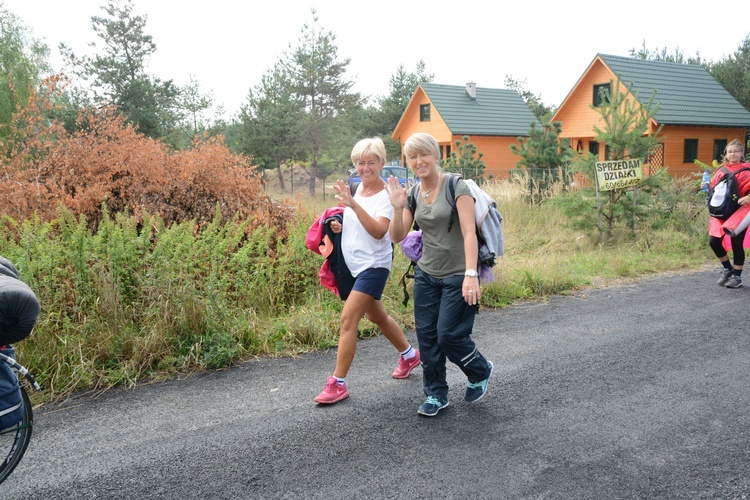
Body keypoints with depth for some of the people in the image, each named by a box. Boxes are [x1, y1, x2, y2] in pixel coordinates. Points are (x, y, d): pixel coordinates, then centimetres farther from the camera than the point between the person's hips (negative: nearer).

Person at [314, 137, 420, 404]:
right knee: (376, 316, 21)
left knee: (348, 319, -13)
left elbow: (378, 231, -29)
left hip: (373, 264, -9)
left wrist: (353, 204, -38)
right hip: (351, 263, 9)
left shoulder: (387, 194, -15)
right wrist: (340, 225, 2)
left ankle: (338, 383, -3)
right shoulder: (358, 187, 7)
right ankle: (410, 355, 43)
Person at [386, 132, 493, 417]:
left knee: (448, 334, -5)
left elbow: (469, 233, -20)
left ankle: (481, 372, 25)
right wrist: (397, 208, -15)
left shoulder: (456, 187, -12)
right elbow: (397, 236, 3)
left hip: (457, 275, -5)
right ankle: (435, 395, 20)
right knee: (426, 335, 5)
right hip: (426, 274, 6)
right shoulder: (412, 194, 5)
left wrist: (471, 275, -29)